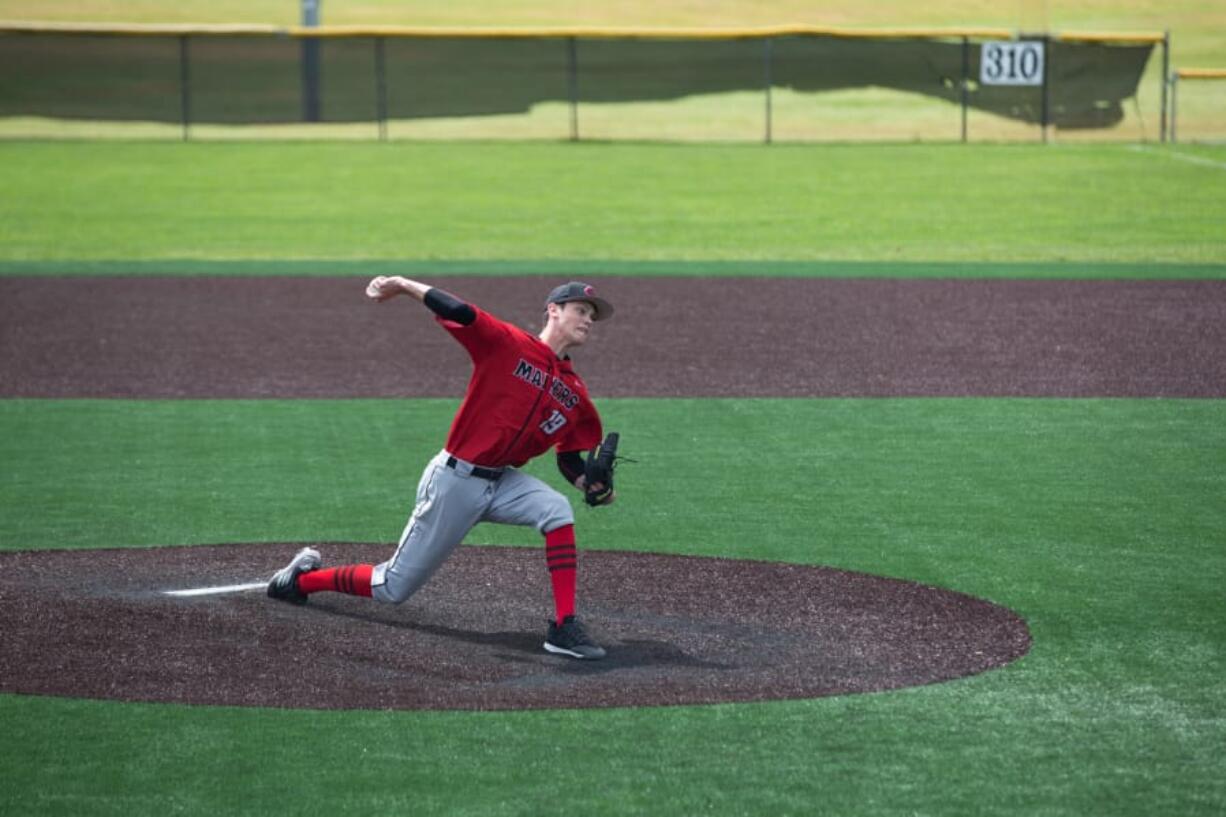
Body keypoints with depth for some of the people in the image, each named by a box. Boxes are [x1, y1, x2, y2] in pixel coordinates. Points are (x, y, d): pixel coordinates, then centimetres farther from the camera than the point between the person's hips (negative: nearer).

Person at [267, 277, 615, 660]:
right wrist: (403, 285, -26)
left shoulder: (575, 394, 5)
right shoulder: (507, 343, -13)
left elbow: (569, 456, 11)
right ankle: (303, 578, 30)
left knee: (558, 510, -25)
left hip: (501, 483, 5)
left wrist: (592, 485, -8)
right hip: (453, 481, -5)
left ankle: (564, 627, -21)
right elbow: (457, 312, -25)